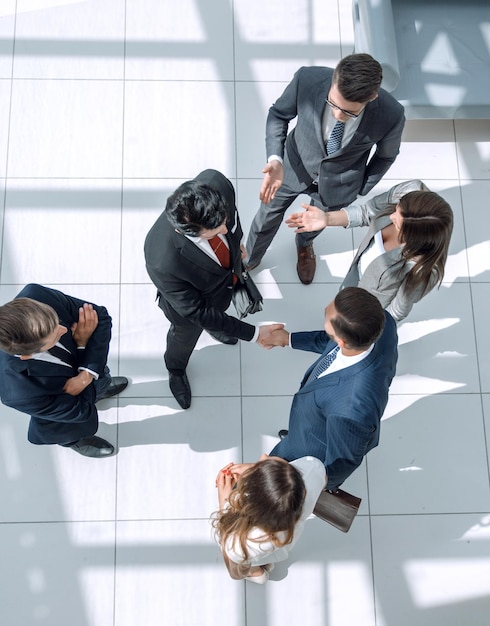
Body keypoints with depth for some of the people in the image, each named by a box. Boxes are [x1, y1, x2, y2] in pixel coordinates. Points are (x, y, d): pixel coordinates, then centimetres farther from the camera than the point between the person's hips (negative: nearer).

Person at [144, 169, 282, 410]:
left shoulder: (215, 183, -39)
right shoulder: (164, 263, -49)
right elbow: (197, 312, -32)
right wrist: (253, 334, -26)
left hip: (228, 274, 4)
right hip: (191, 300, -4)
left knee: (219, 315, 38)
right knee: (185, 336, 31)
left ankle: (215, 328, 76)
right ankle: (176, 370, 66)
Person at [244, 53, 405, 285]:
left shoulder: (391, 115, -35)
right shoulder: (307, 79, -36)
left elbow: (386, 155, -11)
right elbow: (278, 114, -15)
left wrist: (361, 190, 1)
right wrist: (275, 159, -30)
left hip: (339, 183, 0)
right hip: (296, 165, 0)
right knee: (268, 216, 23)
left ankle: (304, 245, 69)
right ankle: (248, 260, 56)